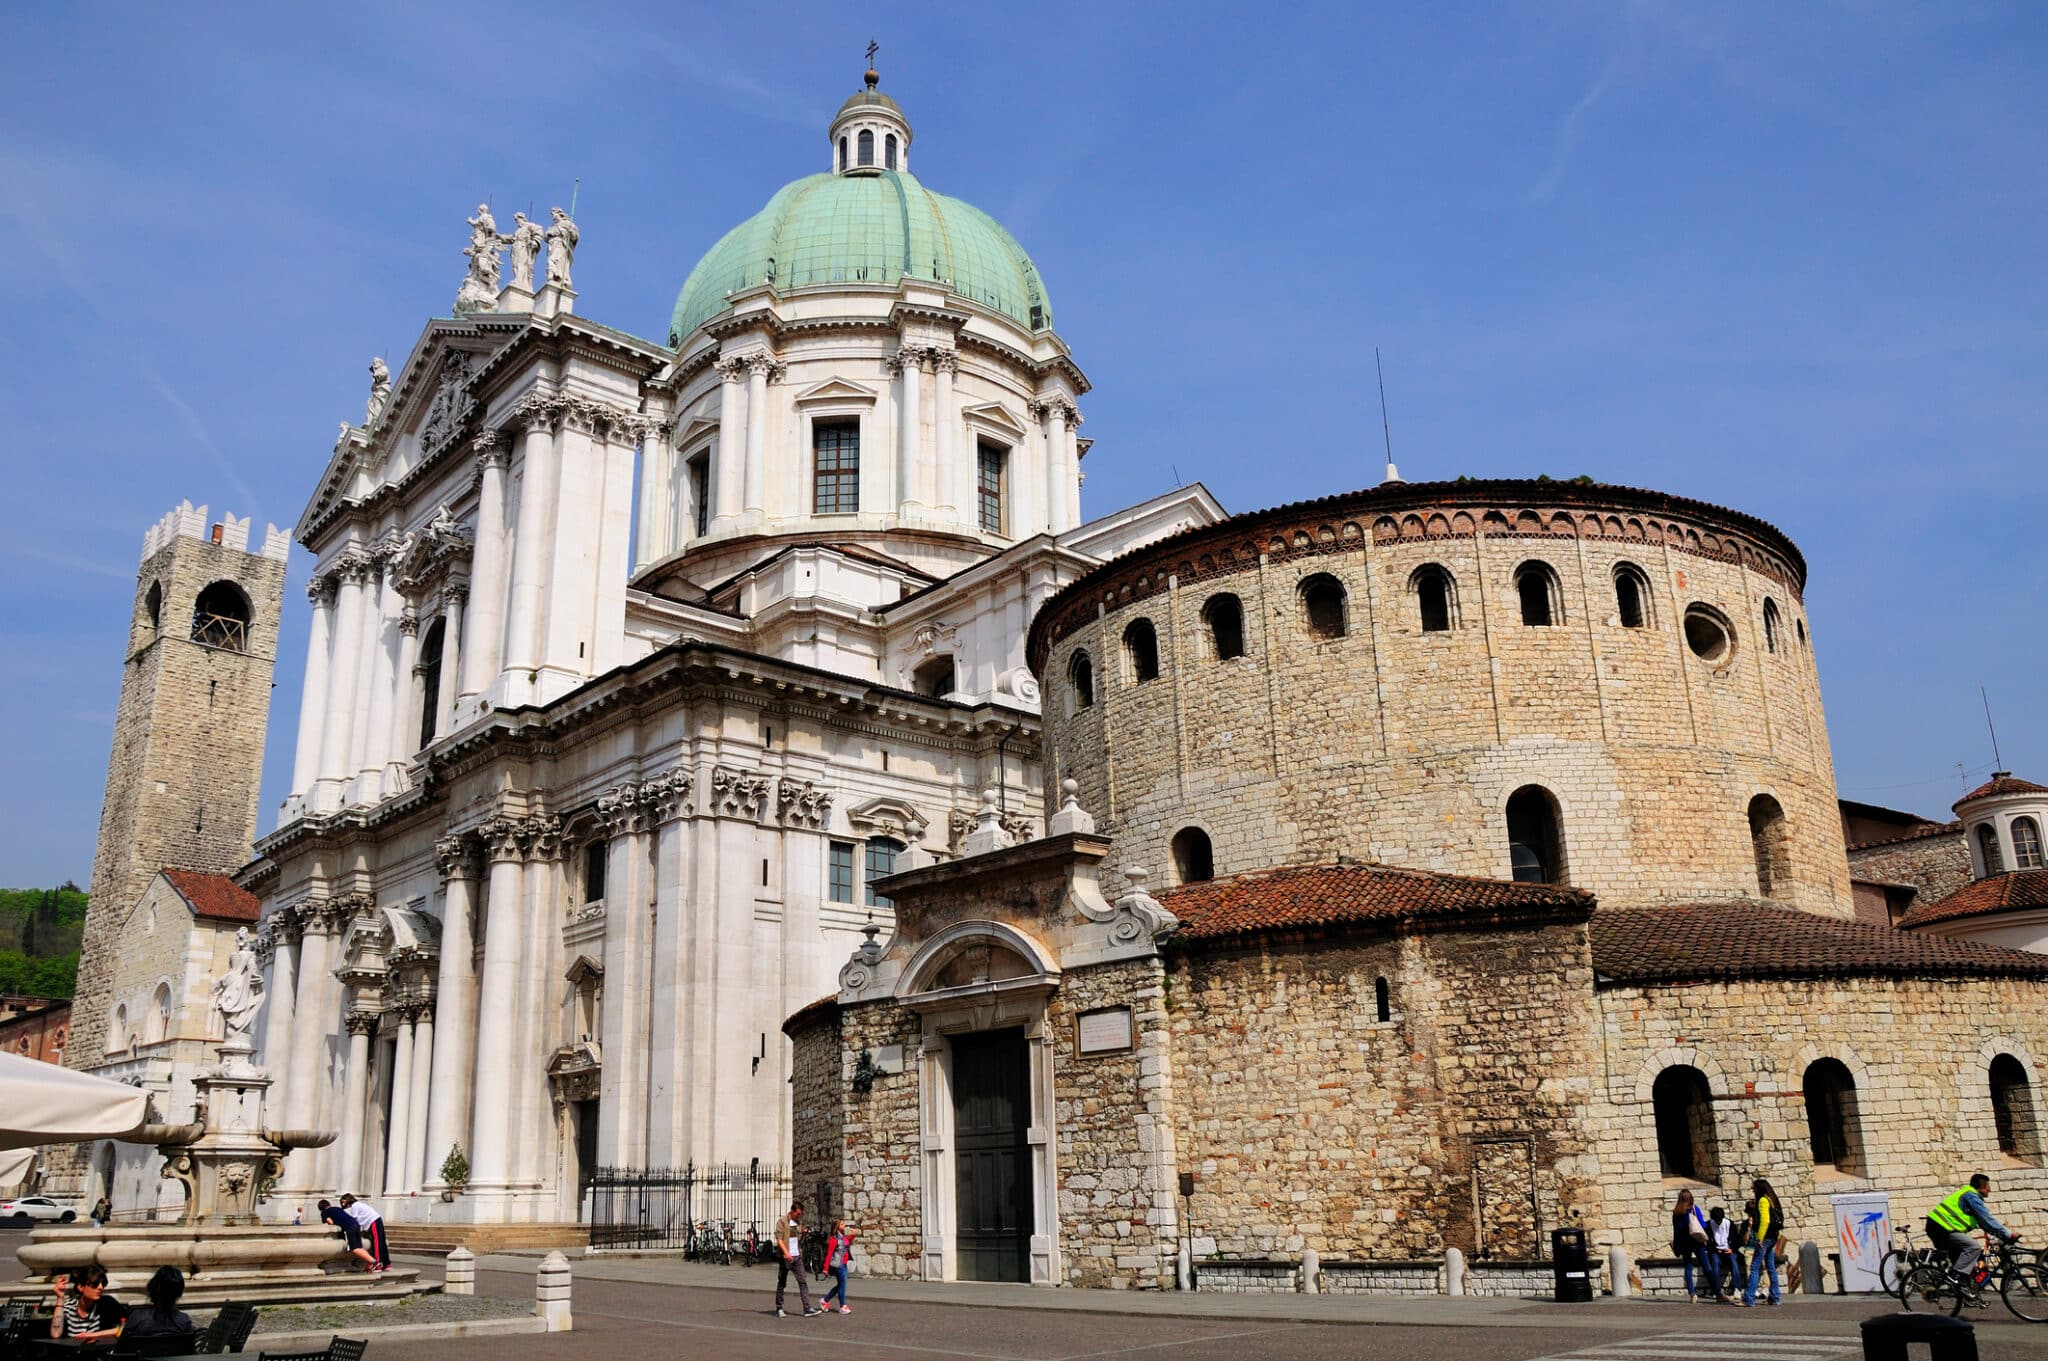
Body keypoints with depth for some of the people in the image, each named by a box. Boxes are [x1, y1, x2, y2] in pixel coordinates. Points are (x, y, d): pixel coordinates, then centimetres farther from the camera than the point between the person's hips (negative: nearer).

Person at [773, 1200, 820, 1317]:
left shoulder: (799, 1222, 13)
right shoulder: (783, 1221, -6)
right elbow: (779, 1239, -13)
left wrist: (803, 1233, -1)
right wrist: (786, 1253, -24)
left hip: (797, 1256, 5)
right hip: (785, 1257, -5)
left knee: (803, 1282, -3)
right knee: (782, 1284, 5)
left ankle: (808, 1309, -6)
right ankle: (779, 1309, 15)